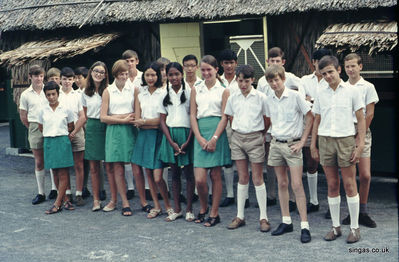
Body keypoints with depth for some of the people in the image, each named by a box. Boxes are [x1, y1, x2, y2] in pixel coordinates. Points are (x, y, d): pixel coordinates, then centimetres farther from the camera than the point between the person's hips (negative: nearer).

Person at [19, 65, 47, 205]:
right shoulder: (26, 95, 4)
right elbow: (23, 117, 11)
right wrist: (33, 128, 9)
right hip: (35, 129, 1)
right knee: (39, 162, 6)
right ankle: (41, 193, 13)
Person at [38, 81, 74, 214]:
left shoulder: (65, 109, -1)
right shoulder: (43, 110, 6)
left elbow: (71, 127, 7)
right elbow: (41, 127, 17)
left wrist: (60, 133, 4)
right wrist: (50, 133, 9)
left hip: (62, 142, -3)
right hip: (48, 142, 3)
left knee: (63, 174, -6)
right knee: (56, 174, 6)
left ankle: (57, 204, -4)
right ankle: (65, 200, 15)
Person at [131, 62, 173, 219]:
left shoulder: (163, 94, -4)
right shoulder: (140, 95, 11)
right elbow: (137, 121, 4)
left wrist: (144, 121, -4)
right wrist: (153, 123, -9)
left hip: (158, 136, -5)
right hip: (144, 136, 5)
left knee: (157, 177, -9)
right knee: (148, 173, 8)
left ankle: (168, 206, 10)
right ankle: (156, 206, 20)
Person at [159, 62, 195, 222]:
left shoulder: (189, 92, -3)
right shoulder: (165, 94, 7)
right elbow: (162, 120, 6)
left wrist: (188, 141, -12)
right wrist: (171, 142, -5)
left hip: (186, 134, -3)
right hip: (170, 135, 3)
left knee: (189, 173, 0)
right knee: (174, 173, 8)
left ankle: (189, 210, 10)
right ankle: (177, 209, 16)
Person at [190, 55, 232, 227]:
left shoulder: (223, 90, 4)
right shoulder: (196, 90, 13)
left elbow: (225, 117, -2)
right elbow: (192, 115, 8)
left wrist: (214, 138, -12)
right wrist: (200, 138, -5)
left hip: (217, 132, -2)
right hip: (200, 133, 2)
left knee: (215, 175, 3)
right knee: (199, 179, -4)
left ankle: (214, 213, 14)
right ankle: (203, 208, 22)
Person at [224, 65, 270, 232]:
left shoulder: (260, 97, -5)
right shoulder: (233, 98, 5)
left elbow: (267, 119, 2)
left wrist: (261, 135, 5)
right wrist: (237, 132, 8)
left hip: (255, 138, -3)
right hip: (237, 138, 3)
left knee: (258, 179, 0)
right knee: (242, 178, 9)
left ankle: (263, 218, 7)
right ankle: (240, 216, 15)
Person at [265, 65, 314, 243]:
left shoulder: (295, 96, -9)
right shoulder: (269, 100, 6)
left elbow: (310, 117, -6)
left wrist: (302, 141, -9)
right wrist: (273, 135, 10)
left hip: (292, 144, -5)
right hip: (275, 144, 5)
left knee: (297, 185, -9)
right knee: (282, 184, 10)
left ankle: (304, 226, -5)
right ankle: (286, 222, 19)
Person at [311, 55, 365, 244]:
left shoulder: (351, 91, 0)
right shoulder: (320, 94, 9)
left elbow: (361, 120, 1)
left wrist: (360, 145, -6)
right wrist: (313, 145, 10)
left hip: (346, 139, -3)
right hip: (325, 140, 3)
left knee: (350, 184, 0)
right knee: (332, 185, 7)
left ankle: (354, 227, 9)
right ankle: (336, 226, 16)